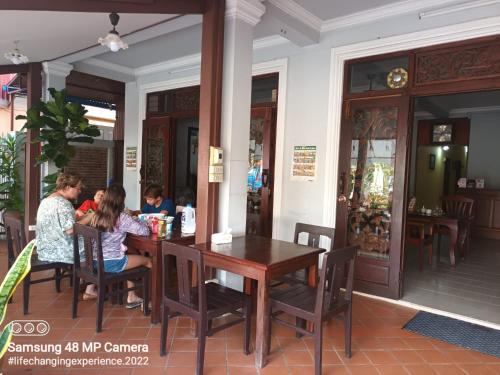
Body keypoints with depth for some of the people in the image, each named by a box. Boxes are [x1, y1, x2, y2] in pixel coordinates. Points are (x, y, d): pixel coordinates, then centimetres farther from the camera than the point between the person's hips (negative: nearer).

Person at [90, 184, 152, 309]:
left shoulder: (97, 215, 2)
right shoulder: (122, 218, -17)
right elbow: (144, 231, -16)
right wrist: (138, 222, 5)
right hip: (112, 263, -7)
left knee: (129, 258, 30)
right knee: (148, 261, 12)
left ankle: (131, 297, 30)